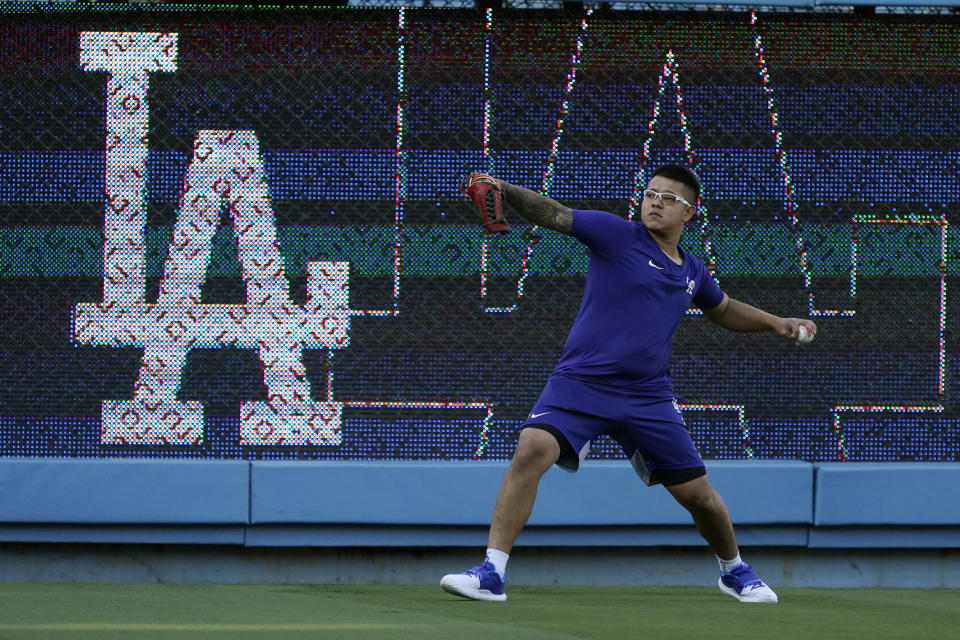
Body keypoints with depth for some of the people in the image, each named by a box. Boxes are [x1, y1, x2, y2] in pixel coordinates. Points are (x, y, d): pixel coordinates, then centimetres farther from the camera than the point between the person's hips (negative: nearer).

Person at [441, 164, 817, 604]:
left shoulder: (692, 273, 13)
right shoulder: (618, 236, -2)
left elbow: (724, 311, 35)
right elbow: (553, 214, -16)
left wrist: (775, 323, 21)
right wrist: (506, 191, -33)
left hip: (647, 398, 4)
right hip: (580, 383, -4)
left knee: (699, 495, 8)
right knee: (532, 450, -28)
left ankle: (734, 571, 38)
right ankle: (491, 575, -24)